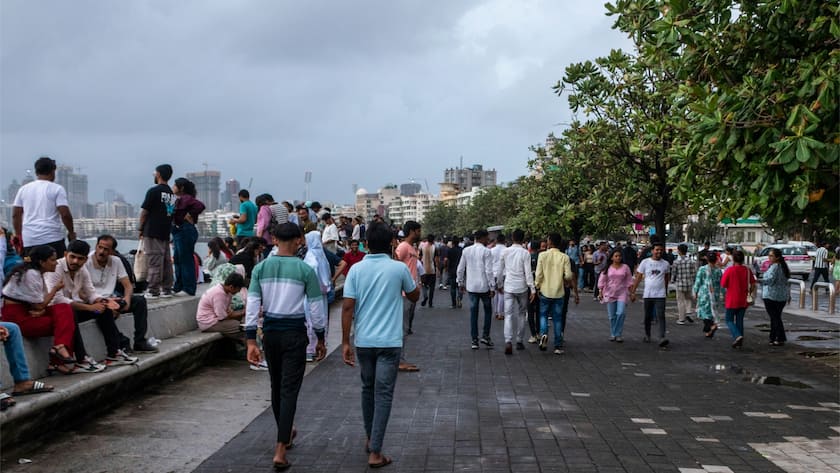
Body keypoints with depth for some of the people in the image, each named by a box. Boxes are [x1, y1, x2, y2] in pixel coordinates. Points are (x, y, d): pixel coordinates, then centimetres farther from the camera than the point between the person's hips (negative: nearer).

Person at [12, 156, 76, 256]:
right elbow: (65, 214, -8)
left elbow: (15, 215, 12)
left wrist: (19, 236, 21)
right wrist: (71, 232, 6)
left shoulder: (23, 189, 12)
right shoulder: (57, 189, -1)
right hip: (52, 239, -4)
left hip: (29, 241, 4)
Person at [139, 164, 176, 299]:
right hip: (166, 233, 6)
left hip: (152, 232, -6)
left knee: (154, 262, -6)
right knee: (166, 261, 10)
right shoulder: (173, 195, 9)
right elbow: (172, 213, 12)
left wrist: (141, 229, 1)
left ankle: (153, 291, -5)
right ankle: (166, 289, 13)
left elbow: (144, 212, -8)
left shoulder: (154, 191, -10)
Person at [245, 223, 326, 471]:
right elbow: (316, 308, -5)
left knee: (276, 386, 20)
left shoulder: (261, 268, -1)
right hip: (294, 333, -4)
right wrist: (320, 339, 7)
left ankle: (285, 435, 38)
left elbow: (252, 305, -4)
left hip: (270, 332, 4)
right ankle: (280, 451, -9)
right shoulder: (305, 270, -8)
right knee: (289, 390, -3)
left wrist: (251, 341, -2)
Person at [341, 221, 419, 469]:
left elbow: (348, 307, -6)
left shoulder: (356, 269, -2)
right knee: (383, 395, 0)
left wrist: (345, 342, -1)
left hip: (363, 341, 3)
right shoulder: (399, 268, -5)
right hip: (389, 342, -3)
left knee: (368, 389, 21)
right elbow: (414, 296, 12)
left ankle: (371, 440, 34)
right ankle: (375, 452, -4)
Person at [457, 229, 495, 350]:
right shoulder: (486, 251, -11)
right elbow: (489, 271, -14)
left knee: (473, 312, 8)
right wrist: (492, 287, -9)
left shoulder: (466, 250, 4)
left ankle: (474, 340, 8)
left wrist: (461, 282, 20)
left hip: (471, 287, 4)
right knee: (488, 310, 15)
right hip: (484, 286, -4)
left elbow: (460, 269, 8)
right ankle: (485, 335, 8)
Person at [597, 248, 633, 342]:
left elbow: (629, 281, 7)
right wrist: (601, 292, -1)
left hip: (622, 293, -1)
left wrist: (631, 292, 3)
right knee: (612, 316, 5)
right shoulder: (607, 268, 3)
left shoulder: (625, 267, 4)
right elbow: (602, 280, 4)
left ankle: (618, 334, -5)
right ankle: (613, 334, 17)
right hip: (610, 294, 1)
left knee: (621, 313, -13)